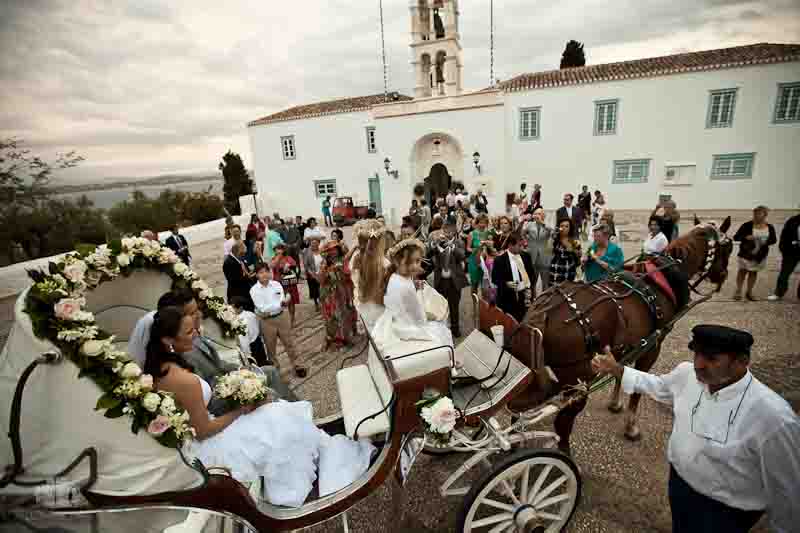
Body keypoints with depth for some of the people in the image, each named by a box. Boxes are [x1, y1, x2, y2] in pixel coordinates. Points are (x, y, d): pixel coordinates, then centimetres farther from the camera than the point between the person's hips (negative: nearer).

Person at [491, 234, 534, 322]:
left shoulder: (526, 256, 6)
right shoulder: (500, 259, -10)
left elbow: (531, 273, 16)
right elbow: (495, 279, -5)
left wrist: (529, 288, 3)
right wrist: (506, 284, -22)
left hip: (525, 295, 5)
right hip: (509, 298, -4)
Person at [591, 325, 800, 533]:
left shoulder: (773, 416, -33)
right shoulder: (687, 373, -16)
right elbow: (659, 386, 7)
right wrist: (616, 370, -1)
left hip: (724, 511, -5)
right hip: (678, 481, 5)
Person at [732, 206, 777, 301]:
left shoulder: (770, 227, -1)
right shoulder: (747, 225, -11)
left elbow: (774, 239, 9)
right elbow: (736, 237, -11)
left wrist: (766, 242, -12)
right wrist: (745, 237, -29)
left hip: (761, 254, 3)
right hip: (746, 253, -3)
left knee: (754, 272, 12)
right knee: (743, 271, 5)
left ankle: (749, 292, 23)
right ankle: (738, 291, 16)